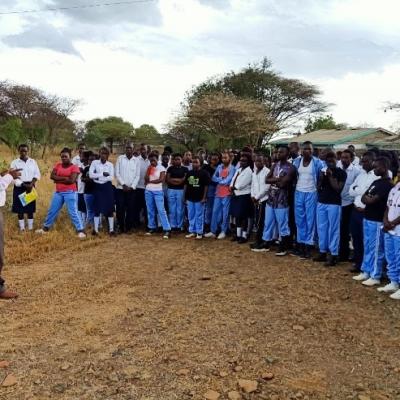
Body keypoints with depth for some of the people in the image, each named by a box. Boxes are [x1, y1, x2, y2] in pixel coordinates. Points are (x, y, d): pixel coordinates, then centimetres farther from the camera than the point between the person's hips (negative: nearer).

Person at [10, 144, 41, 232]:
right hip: (19, 187, -1)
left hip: (31, 186, 2)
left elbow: (37, 174, 2)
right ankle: (22, 227, 14)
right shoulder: (15, 162, -3)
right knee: (20, 208, 3)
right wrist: (24, 185, -17)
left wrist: (32, 183, -14)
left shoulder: (33, 161, 5)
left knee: (30, 207, 6)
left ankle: (30, 226, 16)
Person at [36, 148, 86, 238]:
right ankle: (45, 228, 29)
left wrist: (58, 179, -9)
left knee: (73, 212, -8)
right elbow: (52, 176, -3)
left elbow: (71, 180, -18)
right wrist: (64, 178, -14)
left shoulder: (74, 167, -6)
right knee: (52, 211, 15)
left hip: (70, 193, -6)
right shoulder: (58, 165, 10)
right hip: (58, 192, 6)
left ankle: (80, 231, -4)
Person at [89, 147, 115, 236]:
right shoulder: (94, 162, 1)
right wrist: (103, 174, -13)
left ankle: (111, 229, 8)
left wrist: (98, 177, -11)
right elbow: (91, 175, -11)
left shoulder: (110, 164, 3)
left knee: (109, 208, 1)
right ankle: (96, 229, 8)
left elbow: (111, 177, -9)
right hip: (98, 187, -1)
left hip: (107, 187, 1)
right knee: (97, 208, 1)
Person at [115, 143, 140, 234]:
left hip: (131, 189, 1)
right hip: (120, 188, -1)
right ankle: (121, 227, 11)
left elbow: (137, 175, 3)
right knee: (120, 208, 0)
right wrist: (123, 184, -10)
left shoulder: (136, 160, 5)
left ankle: (128, 227, 12)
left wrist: (132, 186, -7)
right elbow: (117, 173, -1)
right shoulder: (120, 158, 2)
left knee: (130, 208, 2)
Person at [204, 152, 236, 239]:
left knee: (225, 213, 2)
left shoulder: (232, 168, -7)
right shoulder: (219, 167, 11)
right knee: (215, 212, 7)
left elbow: (228, 181, -16)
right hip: (218, 193, 6)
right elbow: (213, 178, 6)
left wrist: (219, 180, -1)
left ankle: (223, 231, 11)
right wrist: (222, 179, -10)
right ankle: (213, 231, 14)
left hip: (227, 194, -6)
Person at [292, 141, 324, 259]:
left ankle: (308, 246, 6)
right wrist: (293, 187, 3)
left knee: (310, 220, 0)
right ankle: (300, 244, 16)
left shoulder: (317, 162, -6)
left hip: (311, 194, -3)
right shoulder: (297, 161, 4)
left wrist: (317, 188, -9)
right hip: (299, 193, 3)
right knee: (299, 220, 7)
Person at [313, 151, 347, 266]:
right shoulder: (323, 171, 10)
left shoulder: (341, 173, -4)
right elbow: (318, 187, 9)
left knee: (333, 229, -3)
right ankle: (323, 252, 19)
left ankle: (333, 255, 0)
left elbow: (338, 188, -13)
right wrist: (321, 178, -8)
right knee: (321, 228, 9)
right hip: (321, 203, 5)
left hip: (334, 204, -5)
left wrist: (330, 176, -16)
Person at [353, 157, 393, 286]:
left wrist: (366, 198, -1)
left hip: (377, 221, -9)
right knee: (367, 247, 16)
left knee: (376, 249, 0)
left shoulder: (387, 185, -16)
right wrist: (368, 198, -9)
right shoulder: (376, 182, 13)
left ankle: (375, 276, 8)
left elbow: (371, 200, -21)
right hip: (367, 218, 9)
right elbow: (363, 198, 12)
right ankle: (366, 271, 27)